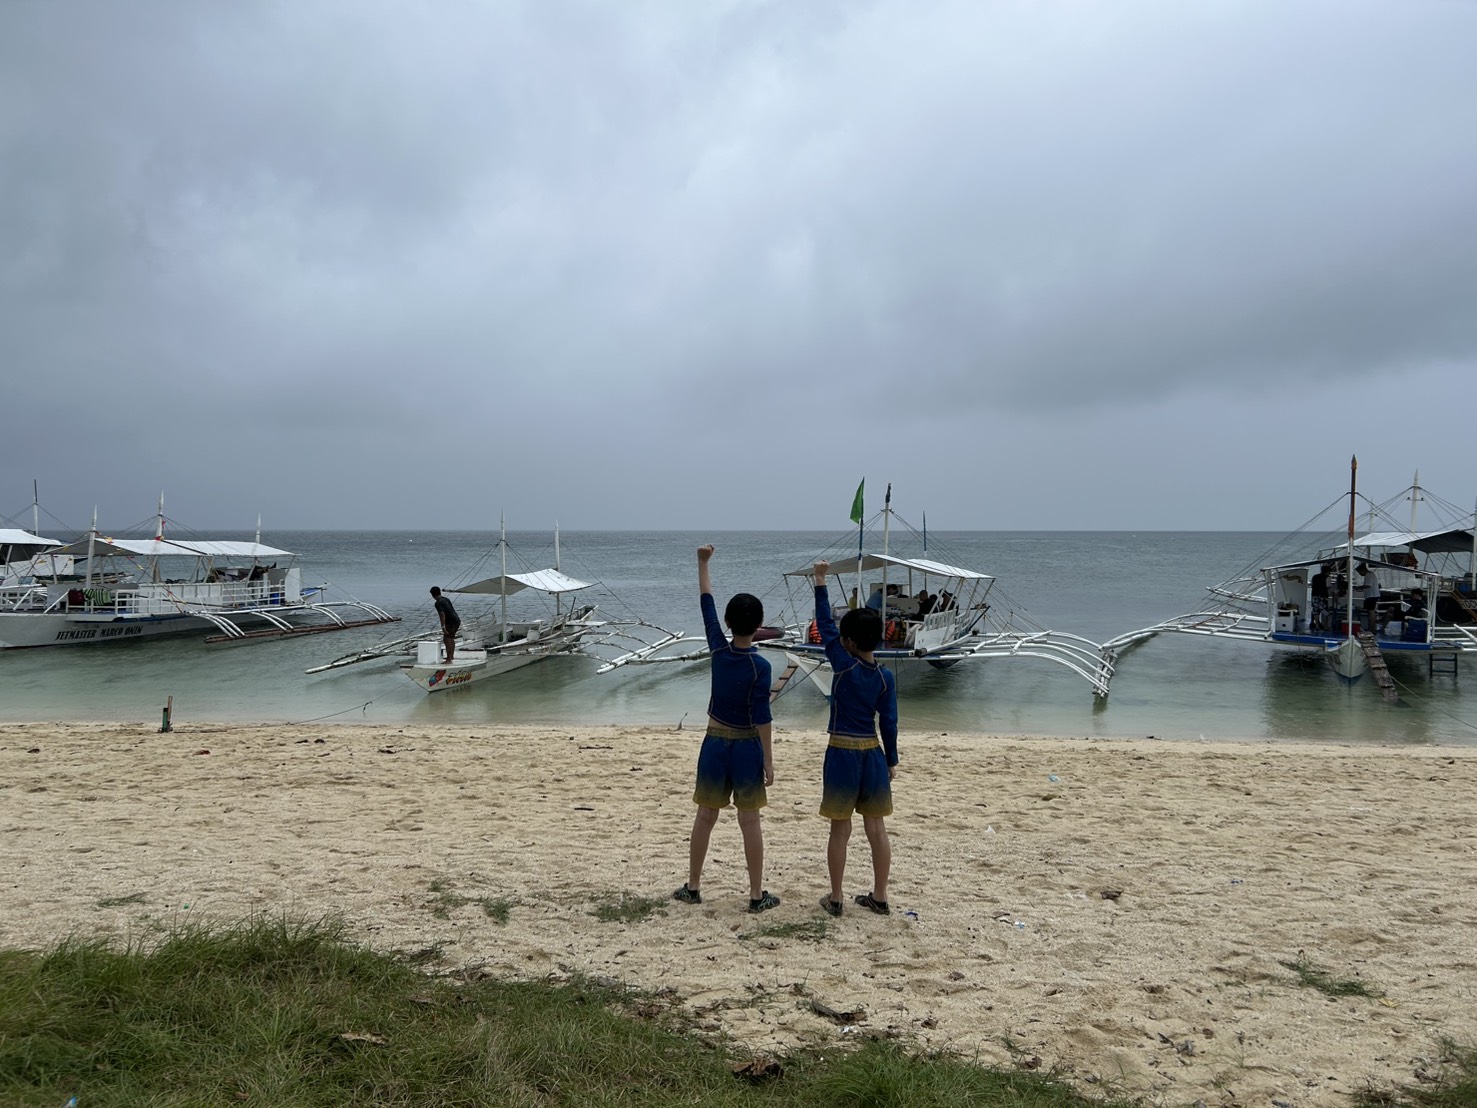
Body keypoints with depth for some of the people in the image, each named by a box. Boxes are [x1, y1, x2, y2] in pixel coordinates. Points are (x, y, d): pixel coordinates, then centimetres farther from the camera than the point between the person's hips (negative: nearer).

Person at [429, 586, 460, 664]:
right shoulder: (446, 599, 14)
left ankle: (449, 660, -12)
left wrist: (443, 627, -29)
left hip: (451, 623, -9)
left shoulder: (438, 603, -14)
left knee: (446, 640, -8)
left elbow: (442, 614, -26)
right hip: (457, 620, 9)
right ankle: (451, 656, 39)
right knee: (451, 639, 24)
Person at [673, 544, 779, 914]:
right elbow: (761, 718, -16)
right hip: (747, 747, -3)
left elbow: (707, 605, 6)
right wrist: (768, 761, -9)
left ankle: (692, 887, 22)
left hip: (715, 744, 3)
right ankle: (757, 895, 10)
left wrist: (703, 563, 14)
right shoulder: (760, 665, -16)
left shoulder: (718, 650, -6)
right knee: (749, 821, 3)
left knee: (705, 817, 12)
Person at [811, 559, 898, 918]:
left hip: (842, 753, -4)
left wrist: (820, 582, -1)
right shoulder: (886, 677, -1)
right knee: (876, 828, 11)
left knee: (840, 829, 4)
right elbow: (889, 723, 2)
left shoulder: (844, 666, -12)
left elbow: (825, 625, -6)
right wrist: (892, 761, 11)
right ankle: (879, 897, 18)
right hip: (872, 754, 4)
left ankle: (835, 898, 13)